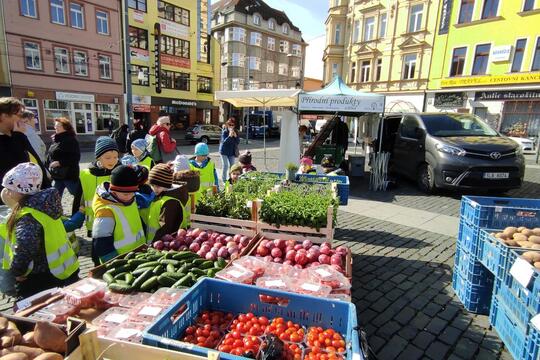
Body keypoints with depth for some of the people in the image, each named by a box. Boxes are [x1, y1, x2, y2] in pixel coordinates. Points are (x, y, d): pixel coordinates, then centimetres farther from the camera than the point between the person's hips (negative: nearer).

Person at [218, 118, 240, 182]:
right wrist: (229, 136, -30)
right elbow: (224, 141, -19)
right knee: (225, 166, -3)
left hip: (232, 152, 4)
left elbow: (238, 142, -1)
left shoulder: (235, 132, 2)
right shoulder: (224, 132, -10)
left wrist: (235, 136, -18)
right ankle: (224, 180, 8)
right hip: (224, 151, -4)